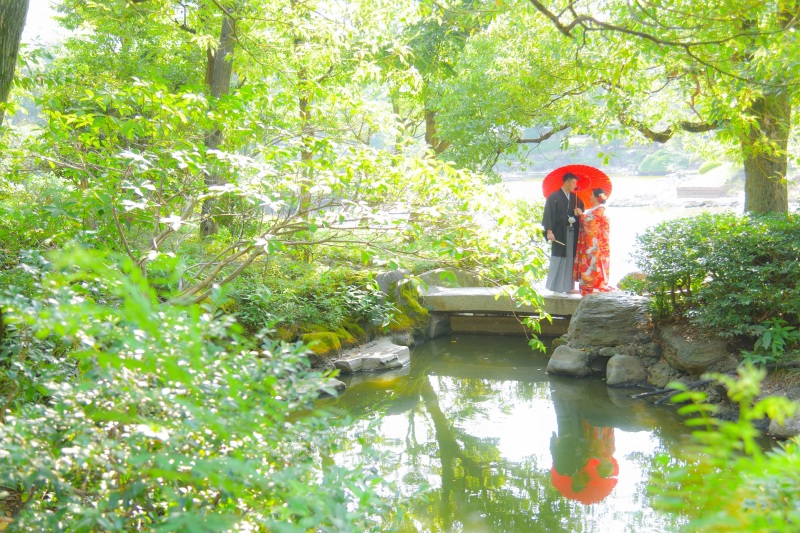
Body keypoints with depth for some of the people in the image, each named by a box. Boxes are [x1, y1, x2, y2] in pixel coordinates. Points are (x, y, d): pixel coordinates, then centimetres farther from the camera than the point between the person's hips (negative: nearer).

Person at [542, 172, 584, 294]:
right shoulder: (554, 197, -4)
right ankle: (556, 286, 3)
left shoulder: (576, 198, 14)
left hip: (573, 233, 6)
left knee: (571, 260, 4)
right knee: (559, 260, -3)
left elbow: (581, 211, 20)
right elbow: (548, 214, -9)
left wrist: (579, 213, -5)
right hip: (559, 233, -5)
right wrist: (549, 231, -18)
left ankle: (569, 287, 8)